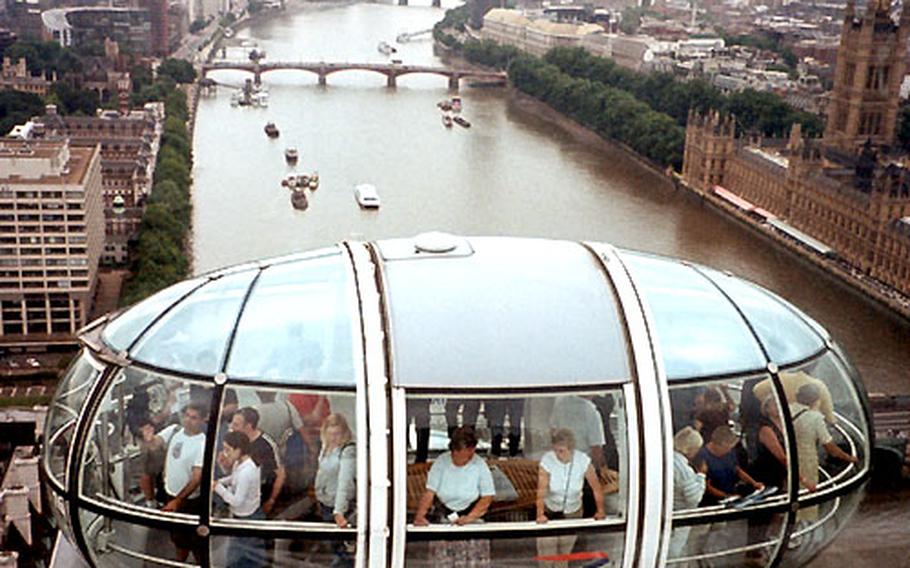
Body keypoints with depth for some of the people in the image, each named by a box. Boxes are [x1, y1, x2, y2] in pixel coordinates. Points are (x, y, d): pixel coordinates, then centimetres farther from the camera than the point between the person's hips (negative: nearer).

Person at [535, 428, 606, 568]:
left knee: (563, 555, 6)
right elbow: (541, 490, -29)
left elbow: (596, 487, -10)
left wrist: (600, 511, -16)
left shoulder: (583, 460, -18)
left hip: (573, 513, 1)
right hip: (549, 511, -1)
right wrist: (540, 514, -40)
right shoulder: (547, 461, -23)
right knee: (546, 554, -6)